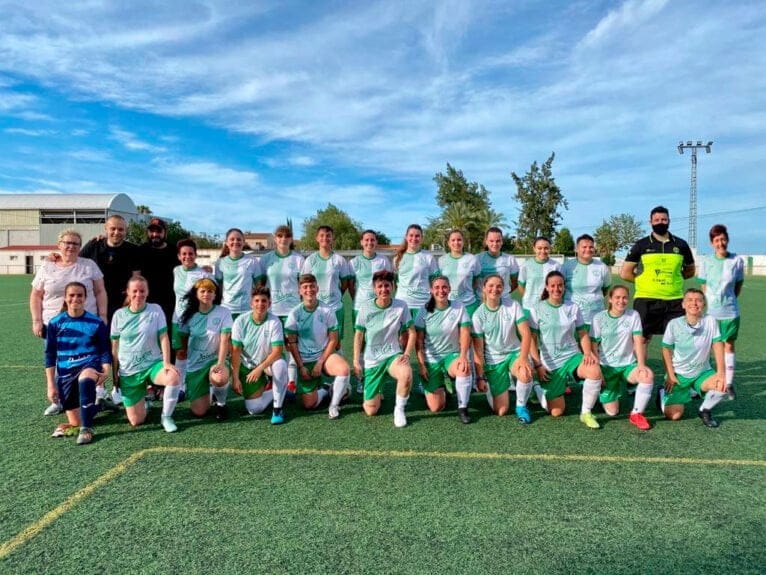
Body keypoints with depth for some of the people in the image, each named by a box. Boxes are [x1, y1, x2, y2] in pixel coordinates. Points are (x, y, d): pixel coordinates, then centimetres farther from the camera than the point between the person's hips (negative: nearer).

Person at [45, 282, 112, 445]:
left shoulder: (96, 323, -3)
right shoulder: (55, 323, 0)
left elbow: (105, 350, 1)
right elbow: (50, 355, 5)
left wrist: (105, 371, -18)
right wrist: (51, 384, 1)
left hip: (90, 365, -3)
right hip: (65, 372, 3)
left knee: (85, 379, -42)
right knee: (75, 422, 4)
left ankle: (87, 428, -33)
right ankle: (92, 406, 38)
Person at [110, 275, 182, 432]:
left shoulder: (155, 310, -4)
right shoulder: (119, 315, 0)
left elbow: (164, 338, -7)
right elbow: (115, 347, 5)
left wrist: (167, 363, -17)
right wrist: (114, 374, 7)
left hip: (153, 363, -1)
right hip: (128, 371, 1)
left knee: (174, 378, -36)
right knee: (136, 421, -2)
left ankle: (166, 417, -11)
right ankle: (141, 400, 35)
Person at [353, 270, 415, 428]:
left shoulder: (401, 306, -7)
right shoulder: (366, 308, -7)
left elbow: (412, 332, 0)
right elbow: (358, 335, 3)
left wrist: (407, 354, -13)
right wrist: (356, 362, 1)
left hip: (393, 354, -1)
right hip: (371, 361, 1)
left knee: (406, 374, -38)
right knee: (371, 410, -1)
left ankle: (399, 409, -10)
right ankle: (377, 392, 35)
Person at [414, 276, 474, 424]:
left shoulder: (459, 307, -4)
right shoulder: (425, 311, -3)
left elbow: (465, 333, -9)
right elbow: (419, 340, -3)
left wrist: (463, 356, -23)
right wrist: (421, 364, -10)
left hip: (452, 355, 0)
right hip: (430, 359, 0)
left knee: (465, 368, -37)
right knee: (436, 408, -8)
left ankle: (462, 408, -14)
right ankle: (439, 388, 29)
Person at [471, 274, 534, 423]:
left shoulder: (513, 306, -7)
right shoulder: (478, 315, -7)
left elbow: (526, 334, -12)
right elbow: (478, 349, -5)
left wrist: (523, 358, -28)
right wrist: (480, 376, -8)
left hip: (514, 353, 0)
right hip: (493, 361, 0)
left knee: (526, 374, -36)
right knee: (501, 411, -2)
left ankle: (521, 406, -5)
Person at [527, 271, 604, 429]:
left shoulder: (573, 308, 4)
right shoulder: (537, 309, -3)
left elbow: (583, 334, 9)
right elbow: (531, 339, -4)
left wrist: (588, 353, -9)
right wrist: (538, 365, -11)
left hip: (572, 356, 2)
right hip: (550, 364, -2)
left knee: (595, 371, -33)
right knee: (556, 412, 0)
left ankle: (586, 413, -12)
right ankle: (538, 388, 32)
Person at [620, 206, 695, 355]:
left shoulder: (681, 245, 9)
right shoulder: (641, 245, 4)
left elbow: (690, 270, 19)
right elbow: (625, 273, 4)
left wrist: (672, 279, 6)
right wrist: (644, 281, 0)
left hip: (675, 301, 2)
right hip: (646, 300, -2)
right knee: (642, 338, 2)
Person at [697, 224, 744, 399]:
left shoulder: (737, 260, -4)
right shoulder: (706, 262, -3)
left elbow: (739, 285, 6)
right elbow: (703, 287, 5)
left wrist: (728, 299, 3)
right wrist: (710, 302, 1)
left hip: (730, 311, 0)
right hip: (709, 311, 1)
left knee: (729, 345, 8)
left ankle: (729, 384, 17)